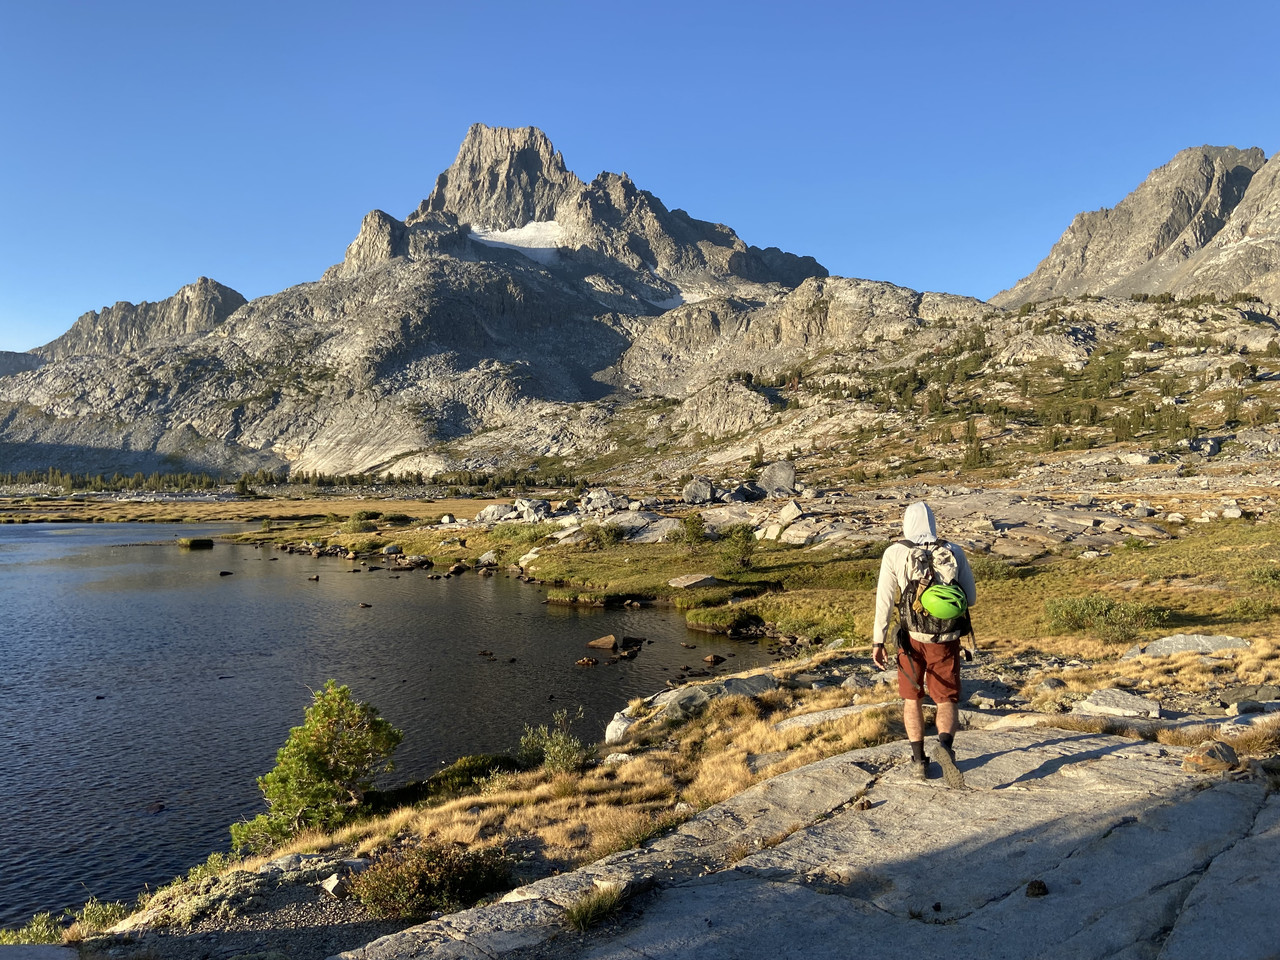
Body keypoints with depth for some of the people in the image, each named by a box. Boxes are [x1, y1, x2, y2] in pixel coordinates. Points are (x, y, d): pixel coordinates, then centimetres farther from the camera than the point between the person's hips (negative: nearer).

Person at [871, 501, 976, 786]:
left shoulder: (894, 553, -5)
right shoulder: (954, 552, 0)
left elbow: (884, 600, -7)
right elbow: (970, 597, 6)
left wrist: (878, 641, -2)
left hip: (910, 636, 0)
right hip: (946, 638, 1)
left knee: (911, 697, 19)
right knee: (947, 701, 9)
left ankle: (919, 760, 20)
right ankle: (945, 746, -19)